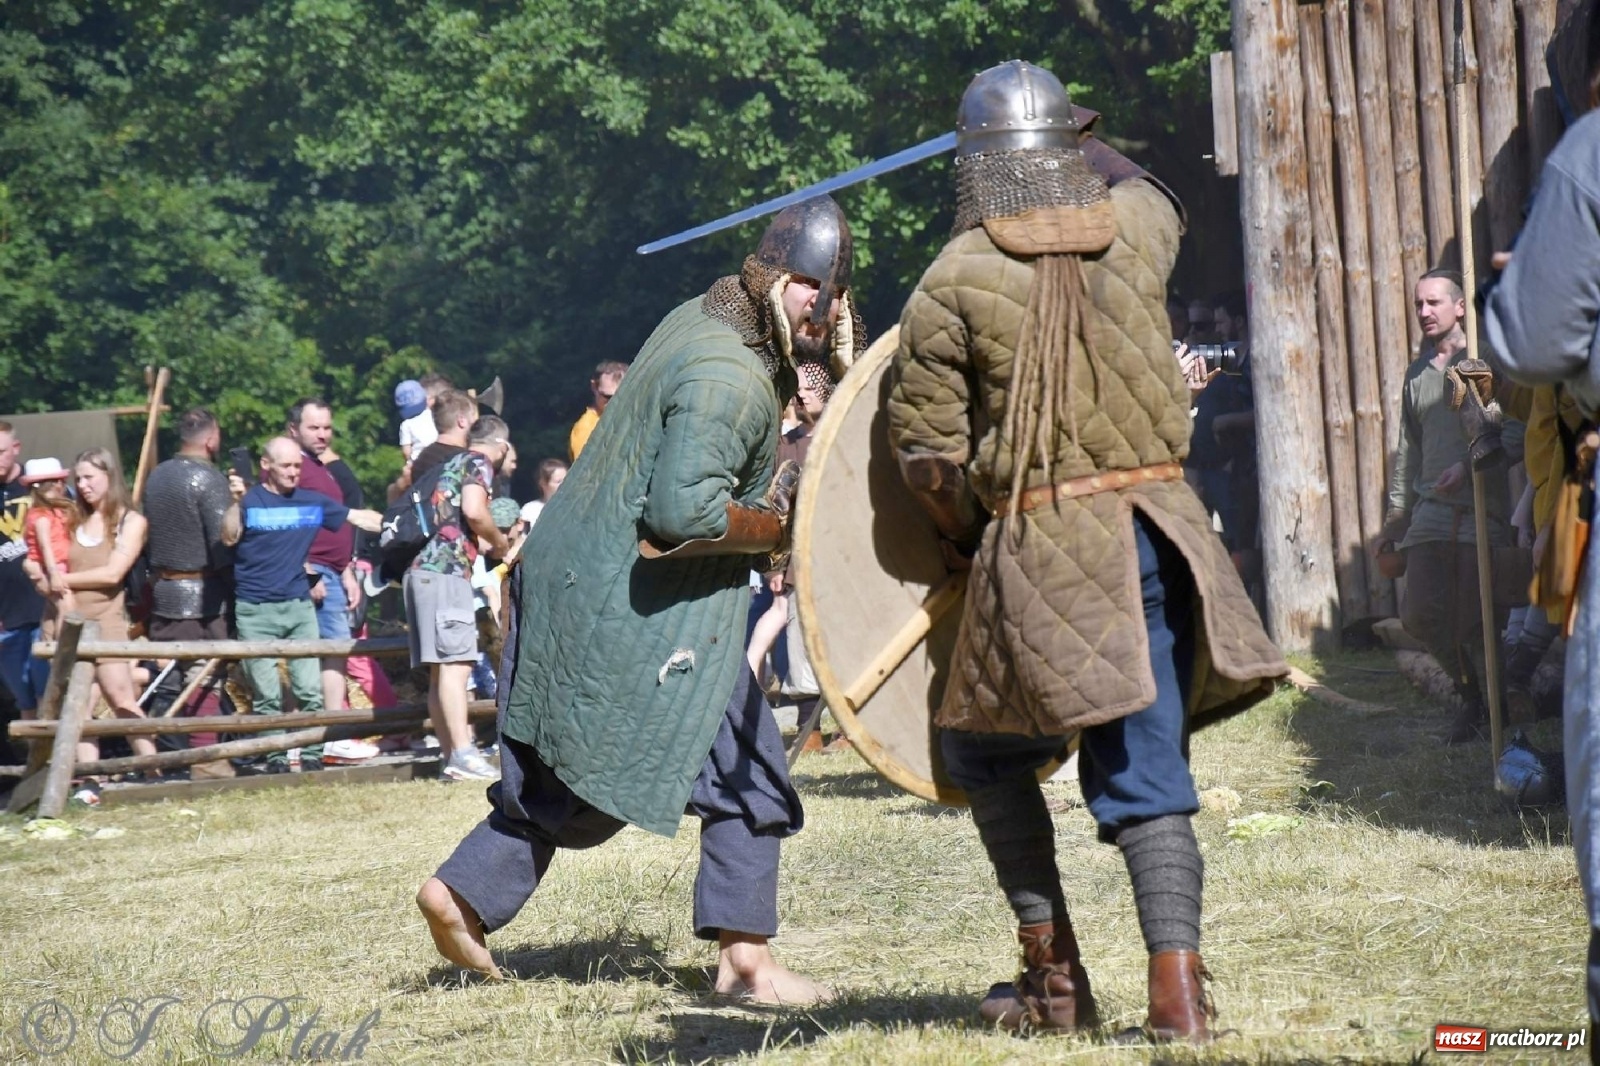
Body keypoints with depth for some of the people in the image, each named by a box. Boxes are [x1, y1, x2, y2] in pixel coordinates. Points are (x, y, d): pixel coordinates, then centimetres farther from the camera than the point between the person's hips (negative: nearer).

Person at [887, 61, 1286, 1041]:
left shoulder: (956, 279, -7)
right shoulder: (1138, 225, 2)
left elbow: (926, 449, -3)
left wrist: (968, 533, 14)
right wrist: (1087, 157, 47)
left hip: (1038, 547, -3)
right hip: (1156, 528, 3)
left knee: (990, 750, 16)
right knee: (1149, 765, 8)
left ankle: (1054, 973, 14)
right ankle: (1177, 978, -5)